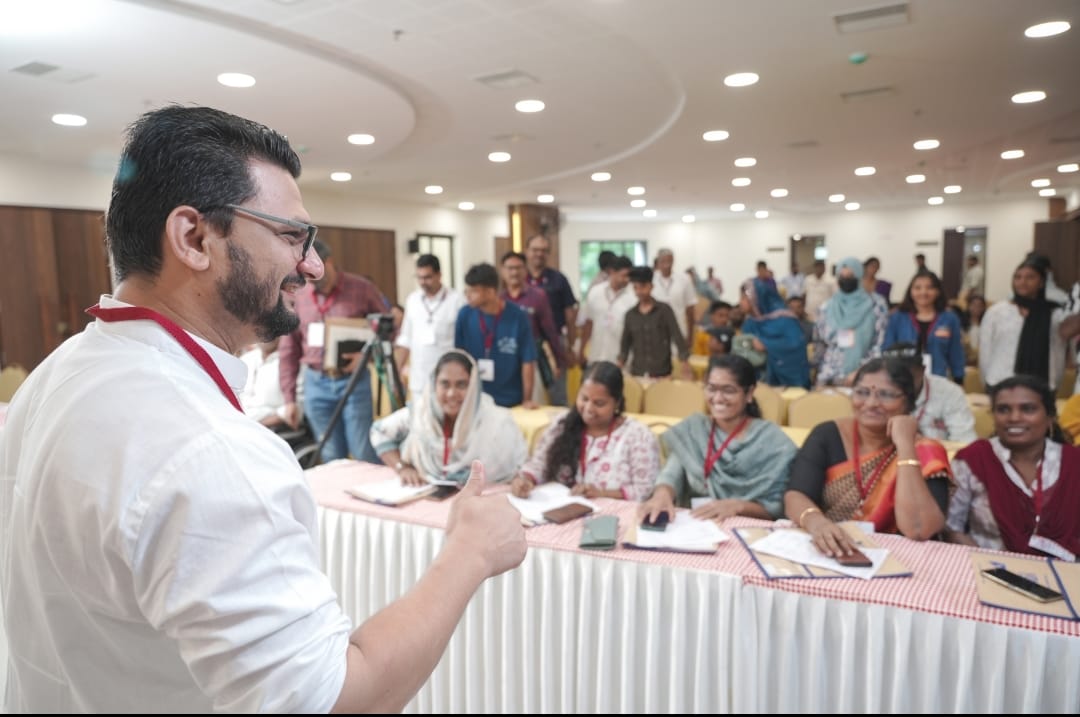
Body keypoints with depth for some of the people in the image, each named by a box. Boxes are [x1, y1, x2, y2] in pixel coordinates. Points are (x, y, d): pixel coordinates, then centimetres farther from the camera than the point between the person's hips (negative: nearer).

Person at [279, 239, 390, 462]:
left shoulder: (361, 289, -3)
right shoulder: (297, 297, 3)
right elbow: (288, 351, 8)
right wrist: (289, 398, 6)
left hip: (354, 381, -2)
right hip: (316, 384, 3)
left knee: (364, 455, -1)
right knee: (331, 459, 9)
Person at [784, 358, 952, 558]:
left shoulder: (925, 454, -4)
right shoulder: (827, 435, 1)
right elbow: (795, 496, -10)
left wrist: (905, 445, -17)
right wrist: (814, 521, -31)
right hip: (819, 552, 1)